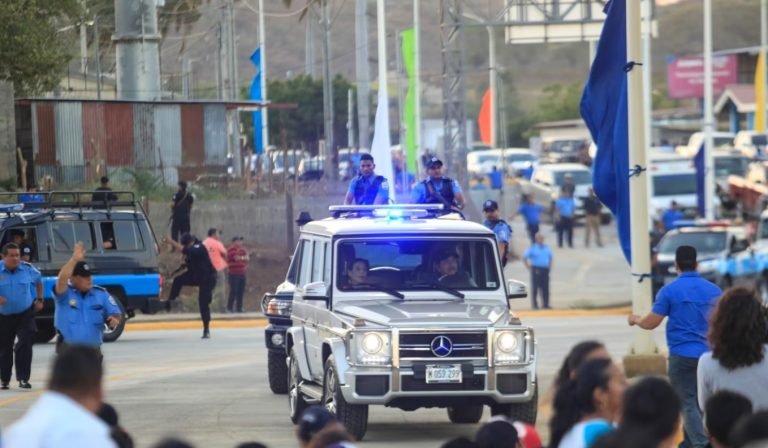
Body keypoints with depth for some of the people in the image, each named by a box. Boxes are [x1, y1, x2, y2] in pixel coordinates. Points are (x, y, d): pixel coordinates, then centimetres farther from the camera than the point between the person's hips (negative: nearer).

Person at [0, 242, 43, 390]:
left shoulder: (28, 269, -5)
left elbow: (39, 281, 16)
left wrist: (40, 300, 12)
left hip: (25, 314, 0)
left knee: (25, 344, -16)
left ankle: (23, 378, -11)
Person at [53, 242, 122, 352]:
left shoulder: (101, 294, 4)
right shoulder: (66, 293, -8)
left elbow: (115, 313, 6)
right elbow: (62, 279, -29)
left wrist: (114, 319, -19)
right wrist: (74, 259, -38)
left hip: (93, 349, 4)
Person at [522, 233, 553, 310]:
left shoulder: (547, 248, 12)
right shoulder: (532, 248, -3)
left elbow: (550, 257, 25)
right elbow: (524, 257, -2)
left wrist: (549, 267, 13)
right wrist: (529, 267, -7)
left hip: (545, 269, 4)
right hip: (536, 270, -4)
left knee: (545, 288, 3)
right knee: (535, 288, -4)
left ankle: (546, 304, 8)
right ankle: (534, 305, 1)